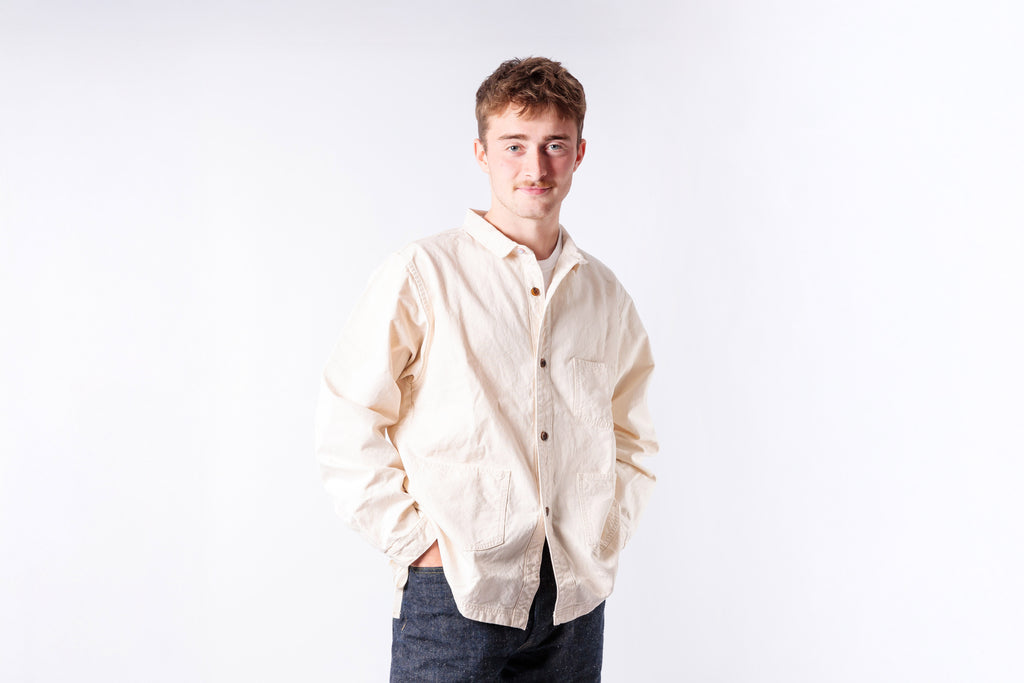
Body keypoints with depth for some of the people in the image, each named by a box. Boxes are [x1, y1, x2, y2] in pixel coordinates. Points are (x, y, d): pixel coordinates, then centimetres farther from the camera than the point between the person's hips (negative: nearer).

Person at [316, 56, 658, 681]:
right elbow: (345, 426, -5)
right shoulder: (422, 274, -4)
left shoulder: (606, 296, 9)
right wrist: (415, 539, -8)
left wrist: (606, 536, 8)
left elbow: (634, 437, 20)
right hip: (455, 594, -3)